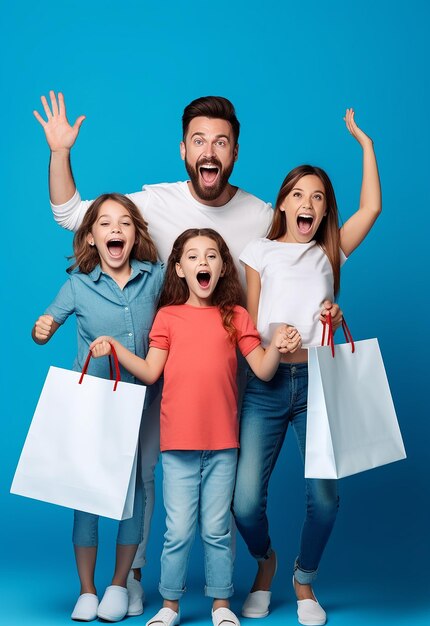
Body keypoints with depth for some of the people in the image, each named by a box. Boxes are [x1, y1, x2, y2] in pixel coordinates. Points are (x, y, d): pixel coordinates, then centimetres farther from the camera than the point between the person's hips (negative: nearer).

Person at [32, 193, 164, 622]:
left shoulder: (156, 277, -2)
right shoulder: (79, 285, -4)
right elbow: (45, 326, 3)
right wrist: (41, 331, -18)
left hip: (141, 402, 1)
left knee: (135, 489, 4)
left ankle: (120, 586, 21)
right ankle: (86, 591, 16)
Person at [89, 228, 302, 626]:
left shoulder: (235, 316, 5)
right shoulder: (168, 316, 5)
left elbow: (263, 371, 1)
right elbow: (150, 372, 2)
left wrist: (277, 347, -18)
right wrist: (114, 348, -9)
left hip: (222, 443, 0)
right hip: (178, 443, 0)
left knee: (216, 530, 7)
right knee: (178, 531, 3)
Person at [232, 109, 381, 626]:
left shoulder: (328, 253, 13)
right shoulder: (260, 251, 9)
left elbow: (371, 207, 3)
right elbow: (247, 324, 5)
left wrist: (364, 141, 6)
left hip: (317, 381, 1)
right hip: (265, 384, -1)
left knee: (324, 496, -11)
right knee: (245, 499, -10)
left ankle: (304, 581, 18)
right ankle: (264, 562, 25)